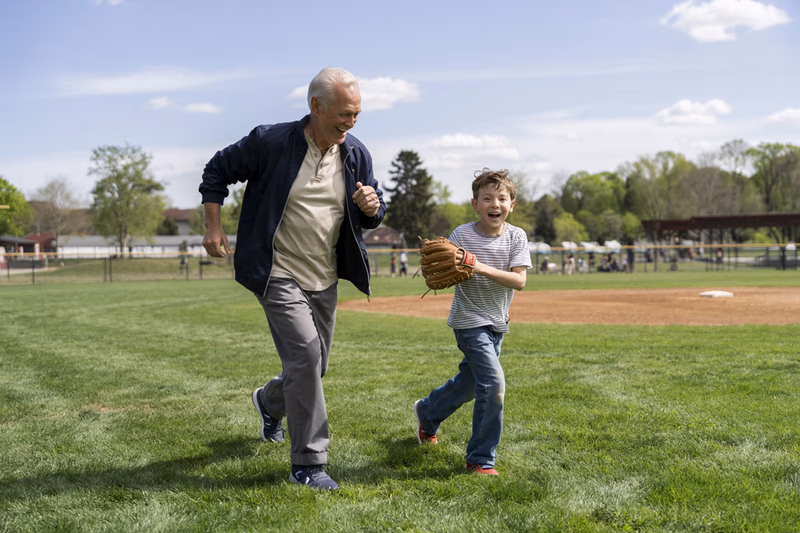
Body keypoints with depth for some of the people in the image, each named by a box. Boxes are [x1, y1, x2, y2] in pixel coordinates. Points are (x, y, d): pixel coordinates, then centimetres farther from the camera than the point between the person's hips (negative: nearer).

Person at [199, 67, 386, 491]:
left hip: (325, 280, 6)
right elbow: (217, 171, 0)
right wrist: (213, 226, -7)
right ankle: (307, 464, -7)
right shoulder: (271, 142, -14)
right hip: (279, 275, -5)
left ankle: (270, 401, 49)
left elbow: (371, 216, 10)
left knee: (311, 368, 14)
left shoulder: (356, 154, 0)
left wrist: (372, 209, -14)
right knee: (305, 355, -18)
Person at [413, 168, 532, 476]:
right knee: (494, 384, -17)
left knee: (470, 382, 20)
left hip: (497, 323, 5)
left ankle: (427, 412, 49)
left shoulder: (516, 237, -5)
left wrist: (483, 268, -29)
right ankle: (481, 459, -3)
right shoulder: (461, 235, -12)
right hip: (469, 321, -5)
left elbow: (519, 281, -16)